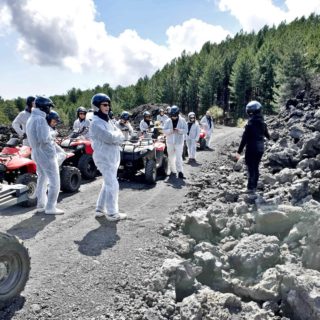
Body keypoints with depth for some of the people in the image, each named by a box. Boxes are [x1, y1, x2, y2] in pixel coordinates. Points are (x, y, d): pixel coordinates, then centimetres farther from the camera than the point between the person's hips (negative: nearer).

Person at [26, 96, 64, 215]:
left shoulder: (30, 119, 12)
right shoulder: (40, 119, -18)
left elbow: (34, 137, 13)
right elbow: (44, 138, -27)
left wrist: (50, 139, 2)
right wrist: (51, 138, -7)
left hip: (36, 153, 10)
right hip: (46, 154, -10)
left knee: (42, 179, 18)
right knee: (54, 181, -2)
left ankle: (41, 205, 25)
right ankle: (50, 207, 2)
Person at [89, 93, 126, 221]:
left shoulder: (107, 120, 14)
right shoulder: (96, 123, -15)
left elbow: (121, 137, 9)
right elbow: (110, 137, -24)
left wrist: (115, 136, -11)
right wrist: (117, 134, -5)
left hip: (112, 157, 9)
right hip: (104, 158, -9)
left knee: (107, 184, 16)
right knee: (113, 185, -6)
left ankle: (100, 209, 28)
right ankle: (112, 213, 4)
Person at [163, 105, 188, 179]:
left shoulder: (182, 121, 0)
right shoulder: (168, 121, 3)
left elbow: (186, 130, -4)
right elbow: (164, 131, -2)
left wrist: (179, 130, -23)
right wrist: (170, 130, -22)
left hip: (179, 142, -2)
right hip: (170, 142, 3)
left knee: (179, 157, -9)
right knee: (171, 157, 9)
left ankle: (180, 172, -7)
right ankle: (173, 171, 23)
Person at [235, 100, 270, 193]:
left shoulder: (250, 124, -18)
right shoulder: (262, 123, 4)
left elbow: (244, 139, -20)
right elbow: (267, 135, 20)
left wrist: (239, 152, -18)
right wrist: (268, 137, 46)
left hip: (251, 149, -7)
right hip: (260, 148, 7)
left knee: (251, 169, 0)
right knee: (256, 168, 16)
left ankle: (250, 188, 5)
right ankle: (254, 186, 26)